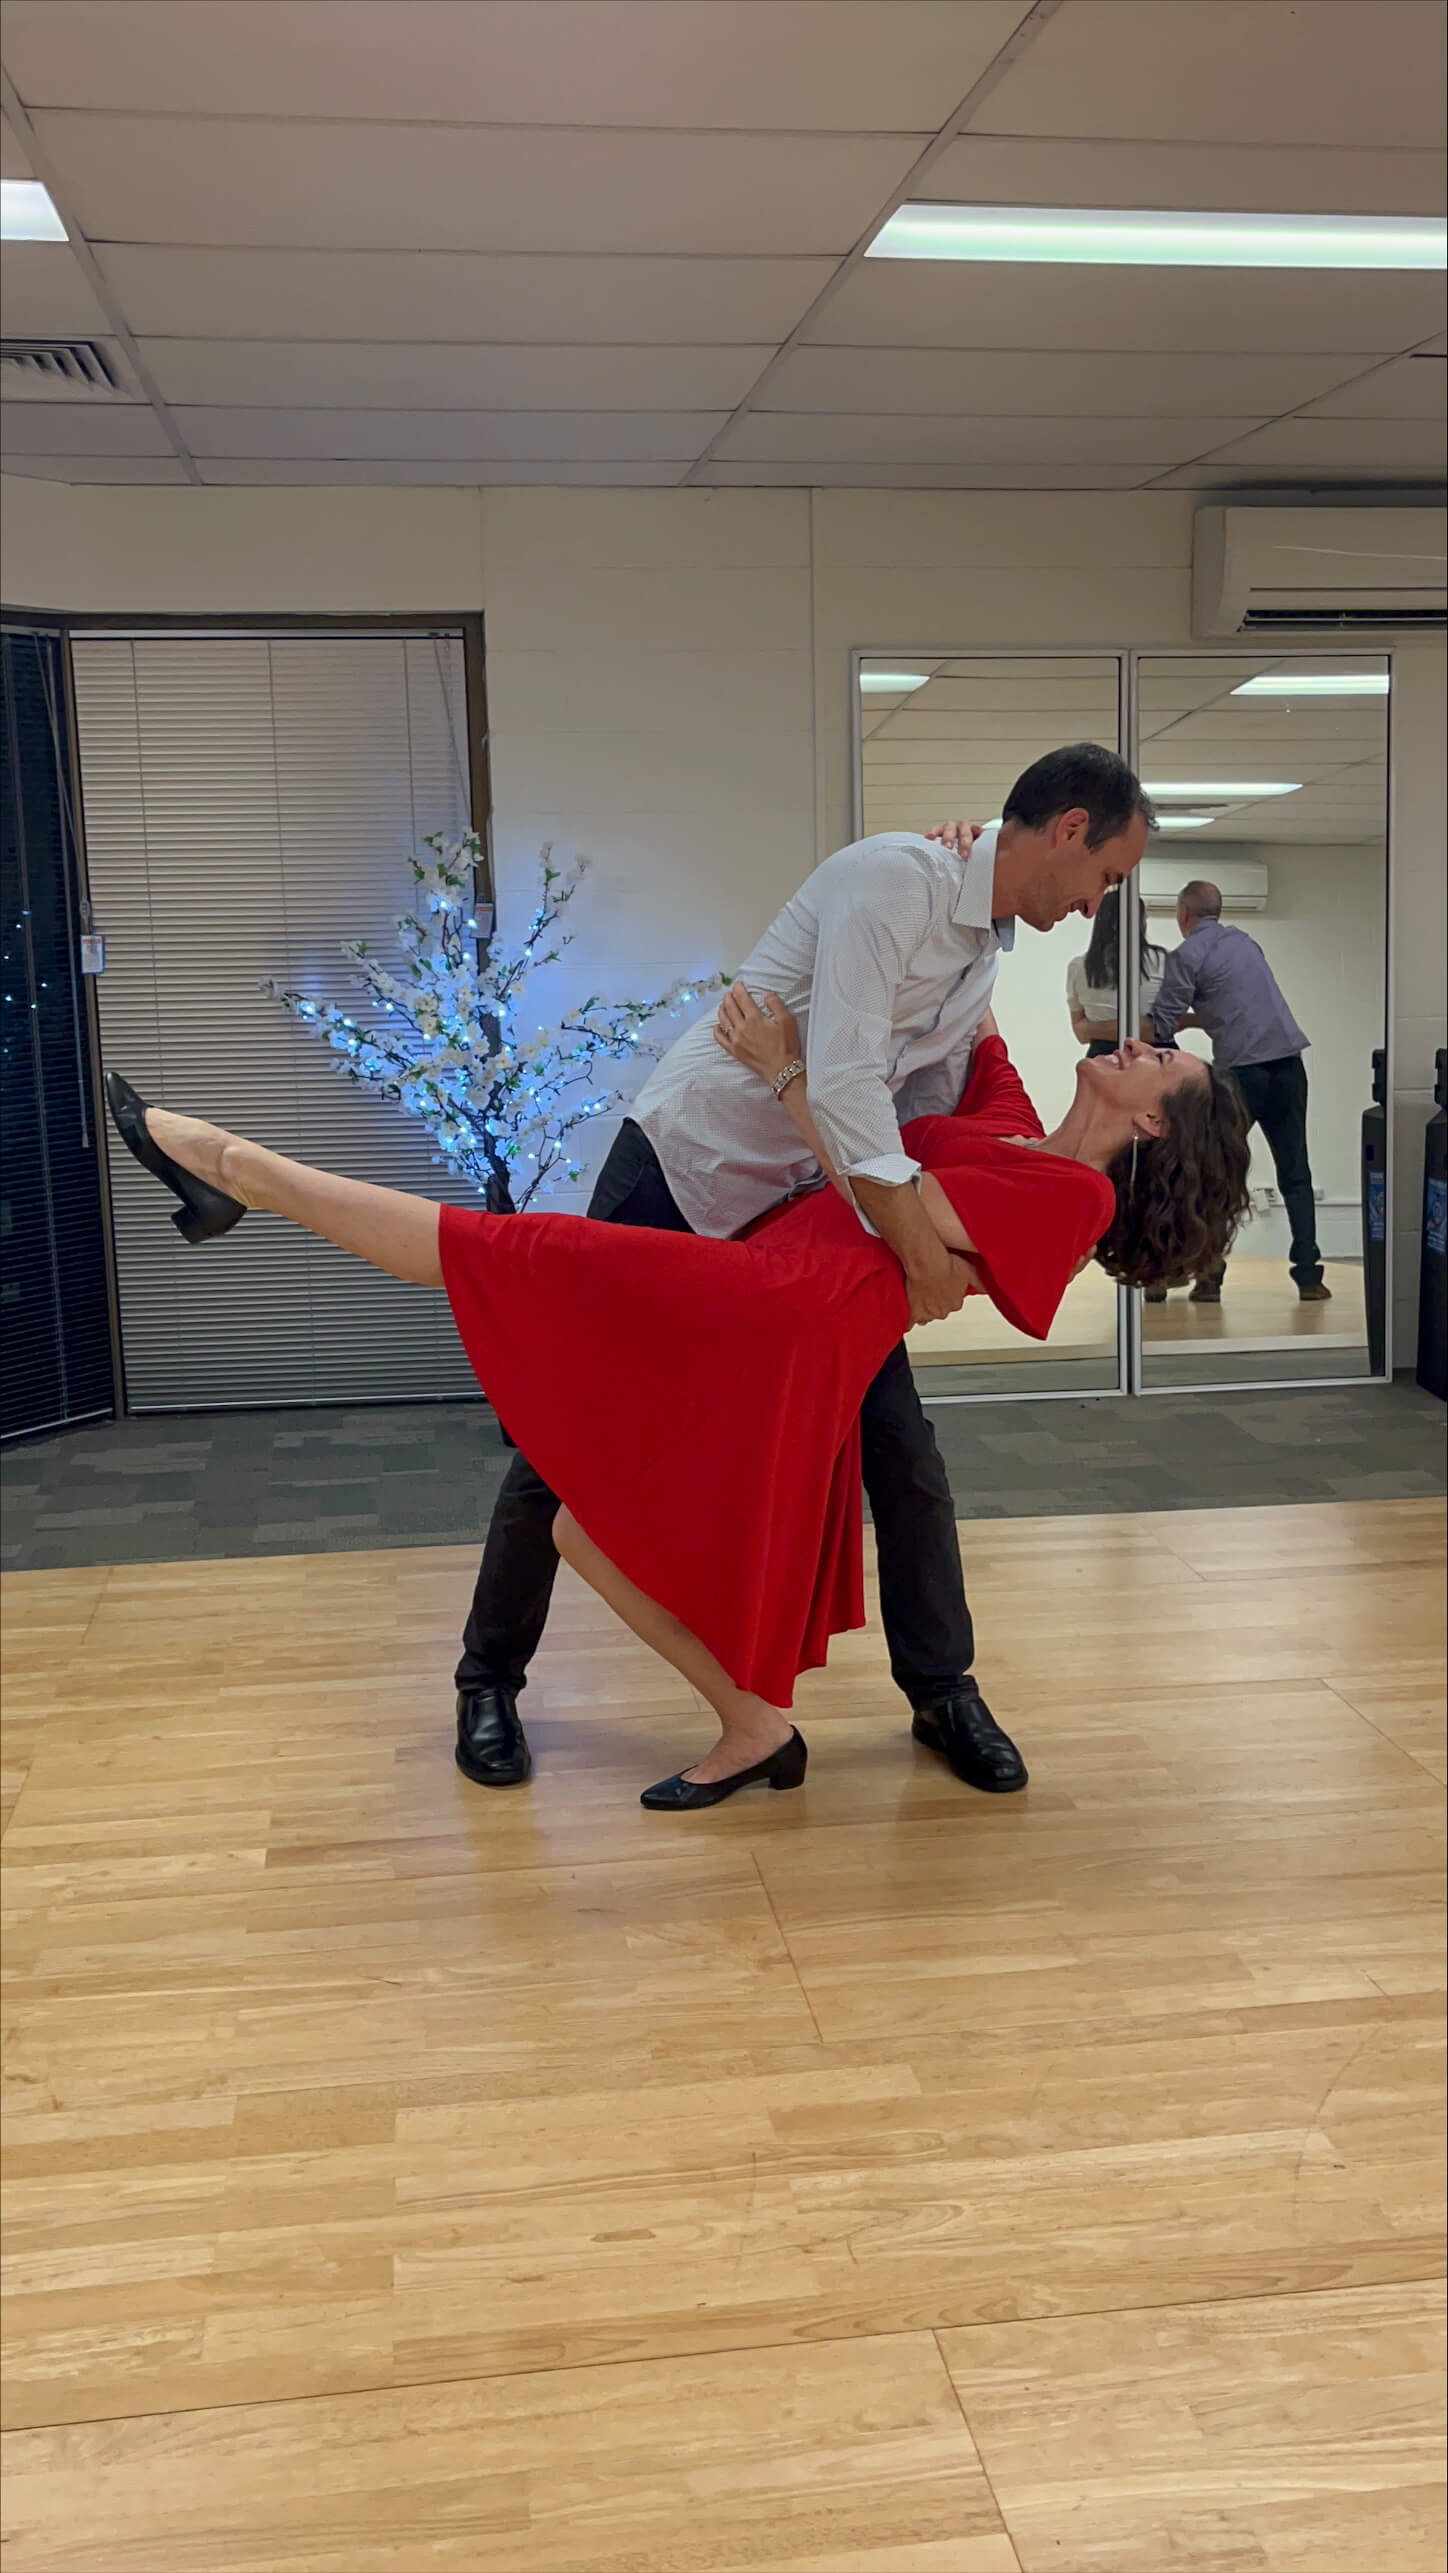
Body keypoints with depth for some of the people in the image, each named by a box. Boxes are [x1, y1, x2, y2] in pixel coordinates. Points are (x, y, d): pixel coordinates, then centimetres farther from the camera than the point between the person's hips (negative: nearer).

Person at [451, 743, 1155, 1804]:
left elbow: (933, 1115, 13)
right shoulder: (896, 874, -21)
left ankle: (945, 1688, 19)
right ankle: (491, 1678, 21)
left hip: (808, 1203, 7)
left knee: (900, 1441, 1)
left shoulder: (986, 956, 8)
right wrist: (918, 1250, -30)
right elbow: (843, 1078, -29)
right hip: (680, 1173, -7)